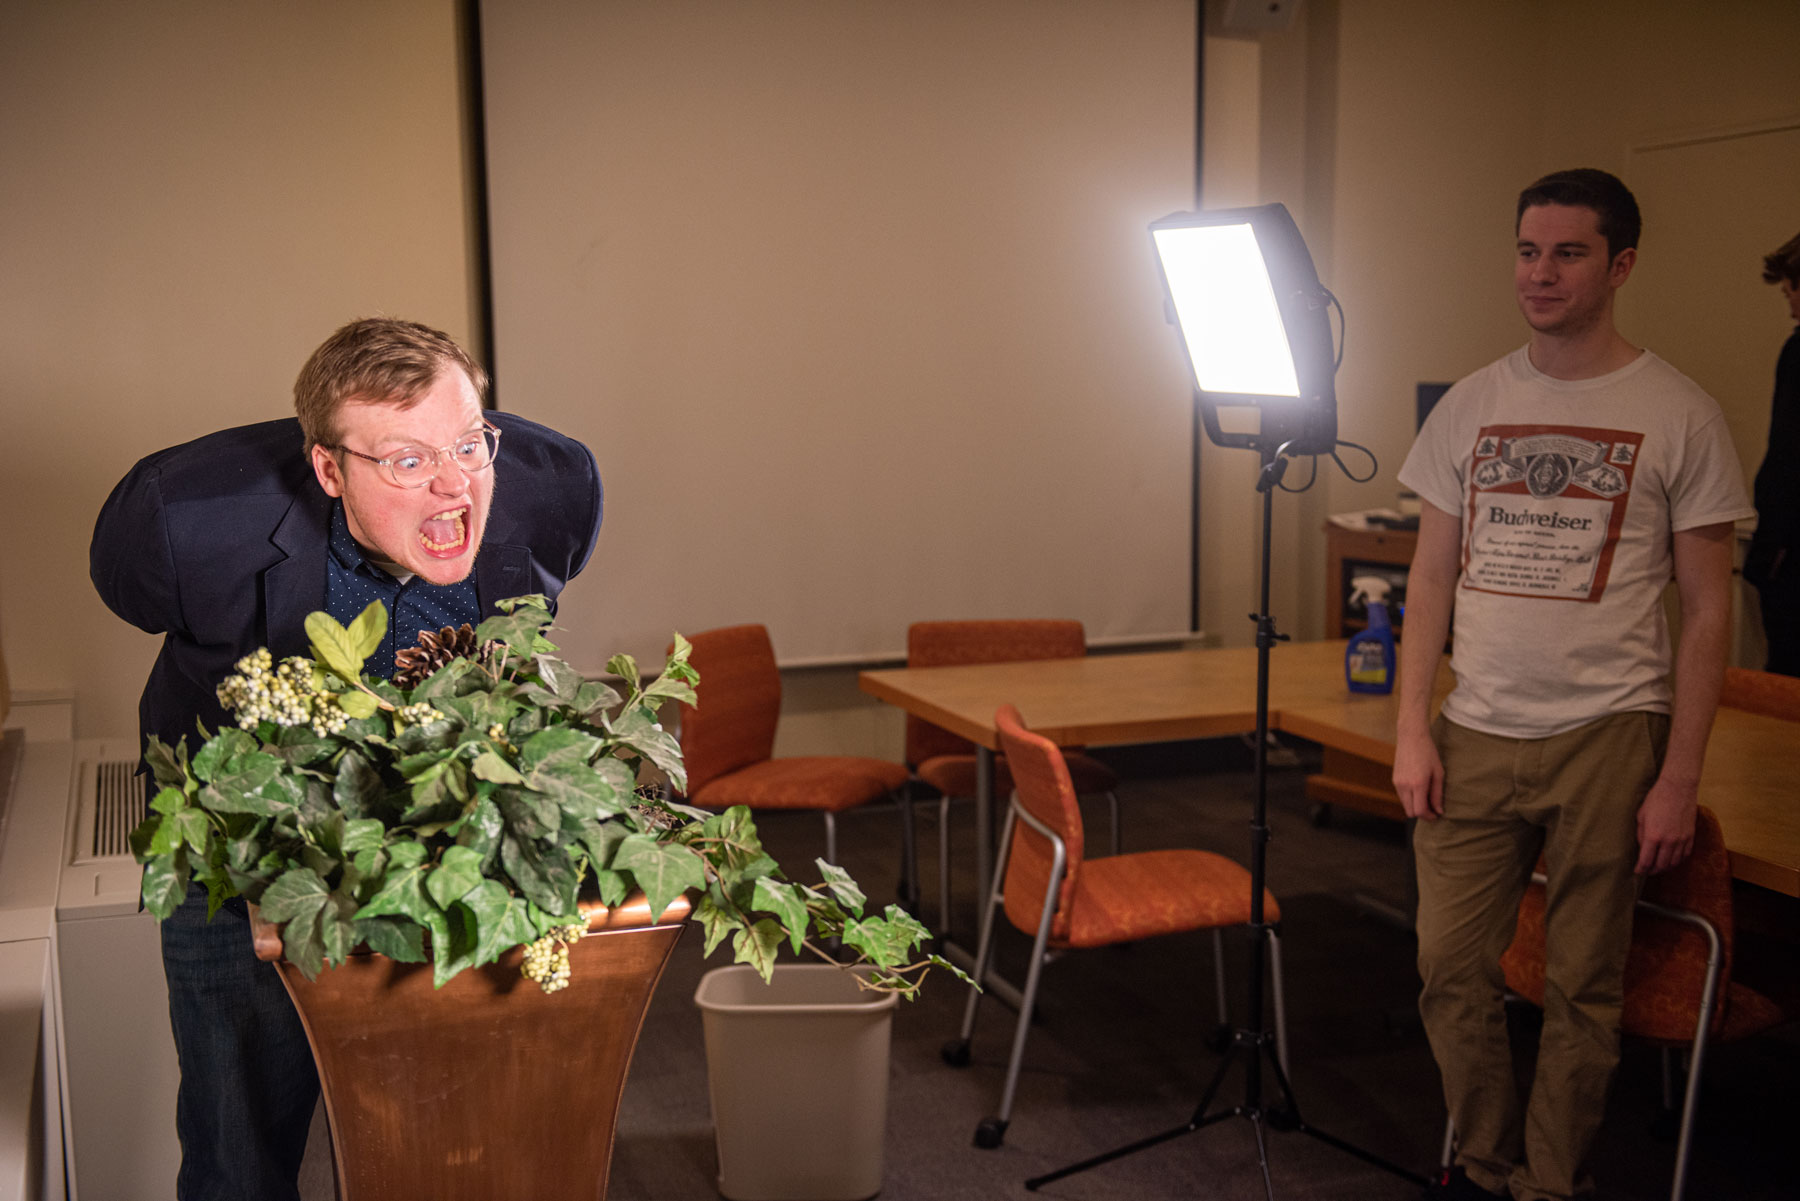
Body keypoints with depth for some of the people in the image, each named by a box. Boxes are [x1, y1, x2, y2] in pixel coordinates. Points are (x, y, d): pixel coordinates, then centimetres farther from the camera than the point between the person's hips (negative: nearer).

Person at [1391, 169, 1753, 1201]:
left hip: (1609, 731, -3)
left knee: (1584, 987, 5)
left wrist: (1679, 779, -6)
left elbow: (1708, 609, -1)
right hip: (1476, 731, 3)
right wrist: (1413, 730, 2)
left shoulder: (1679, 415, -1)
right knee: (1452, 968, 4)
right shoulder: (1472, 405, 8)